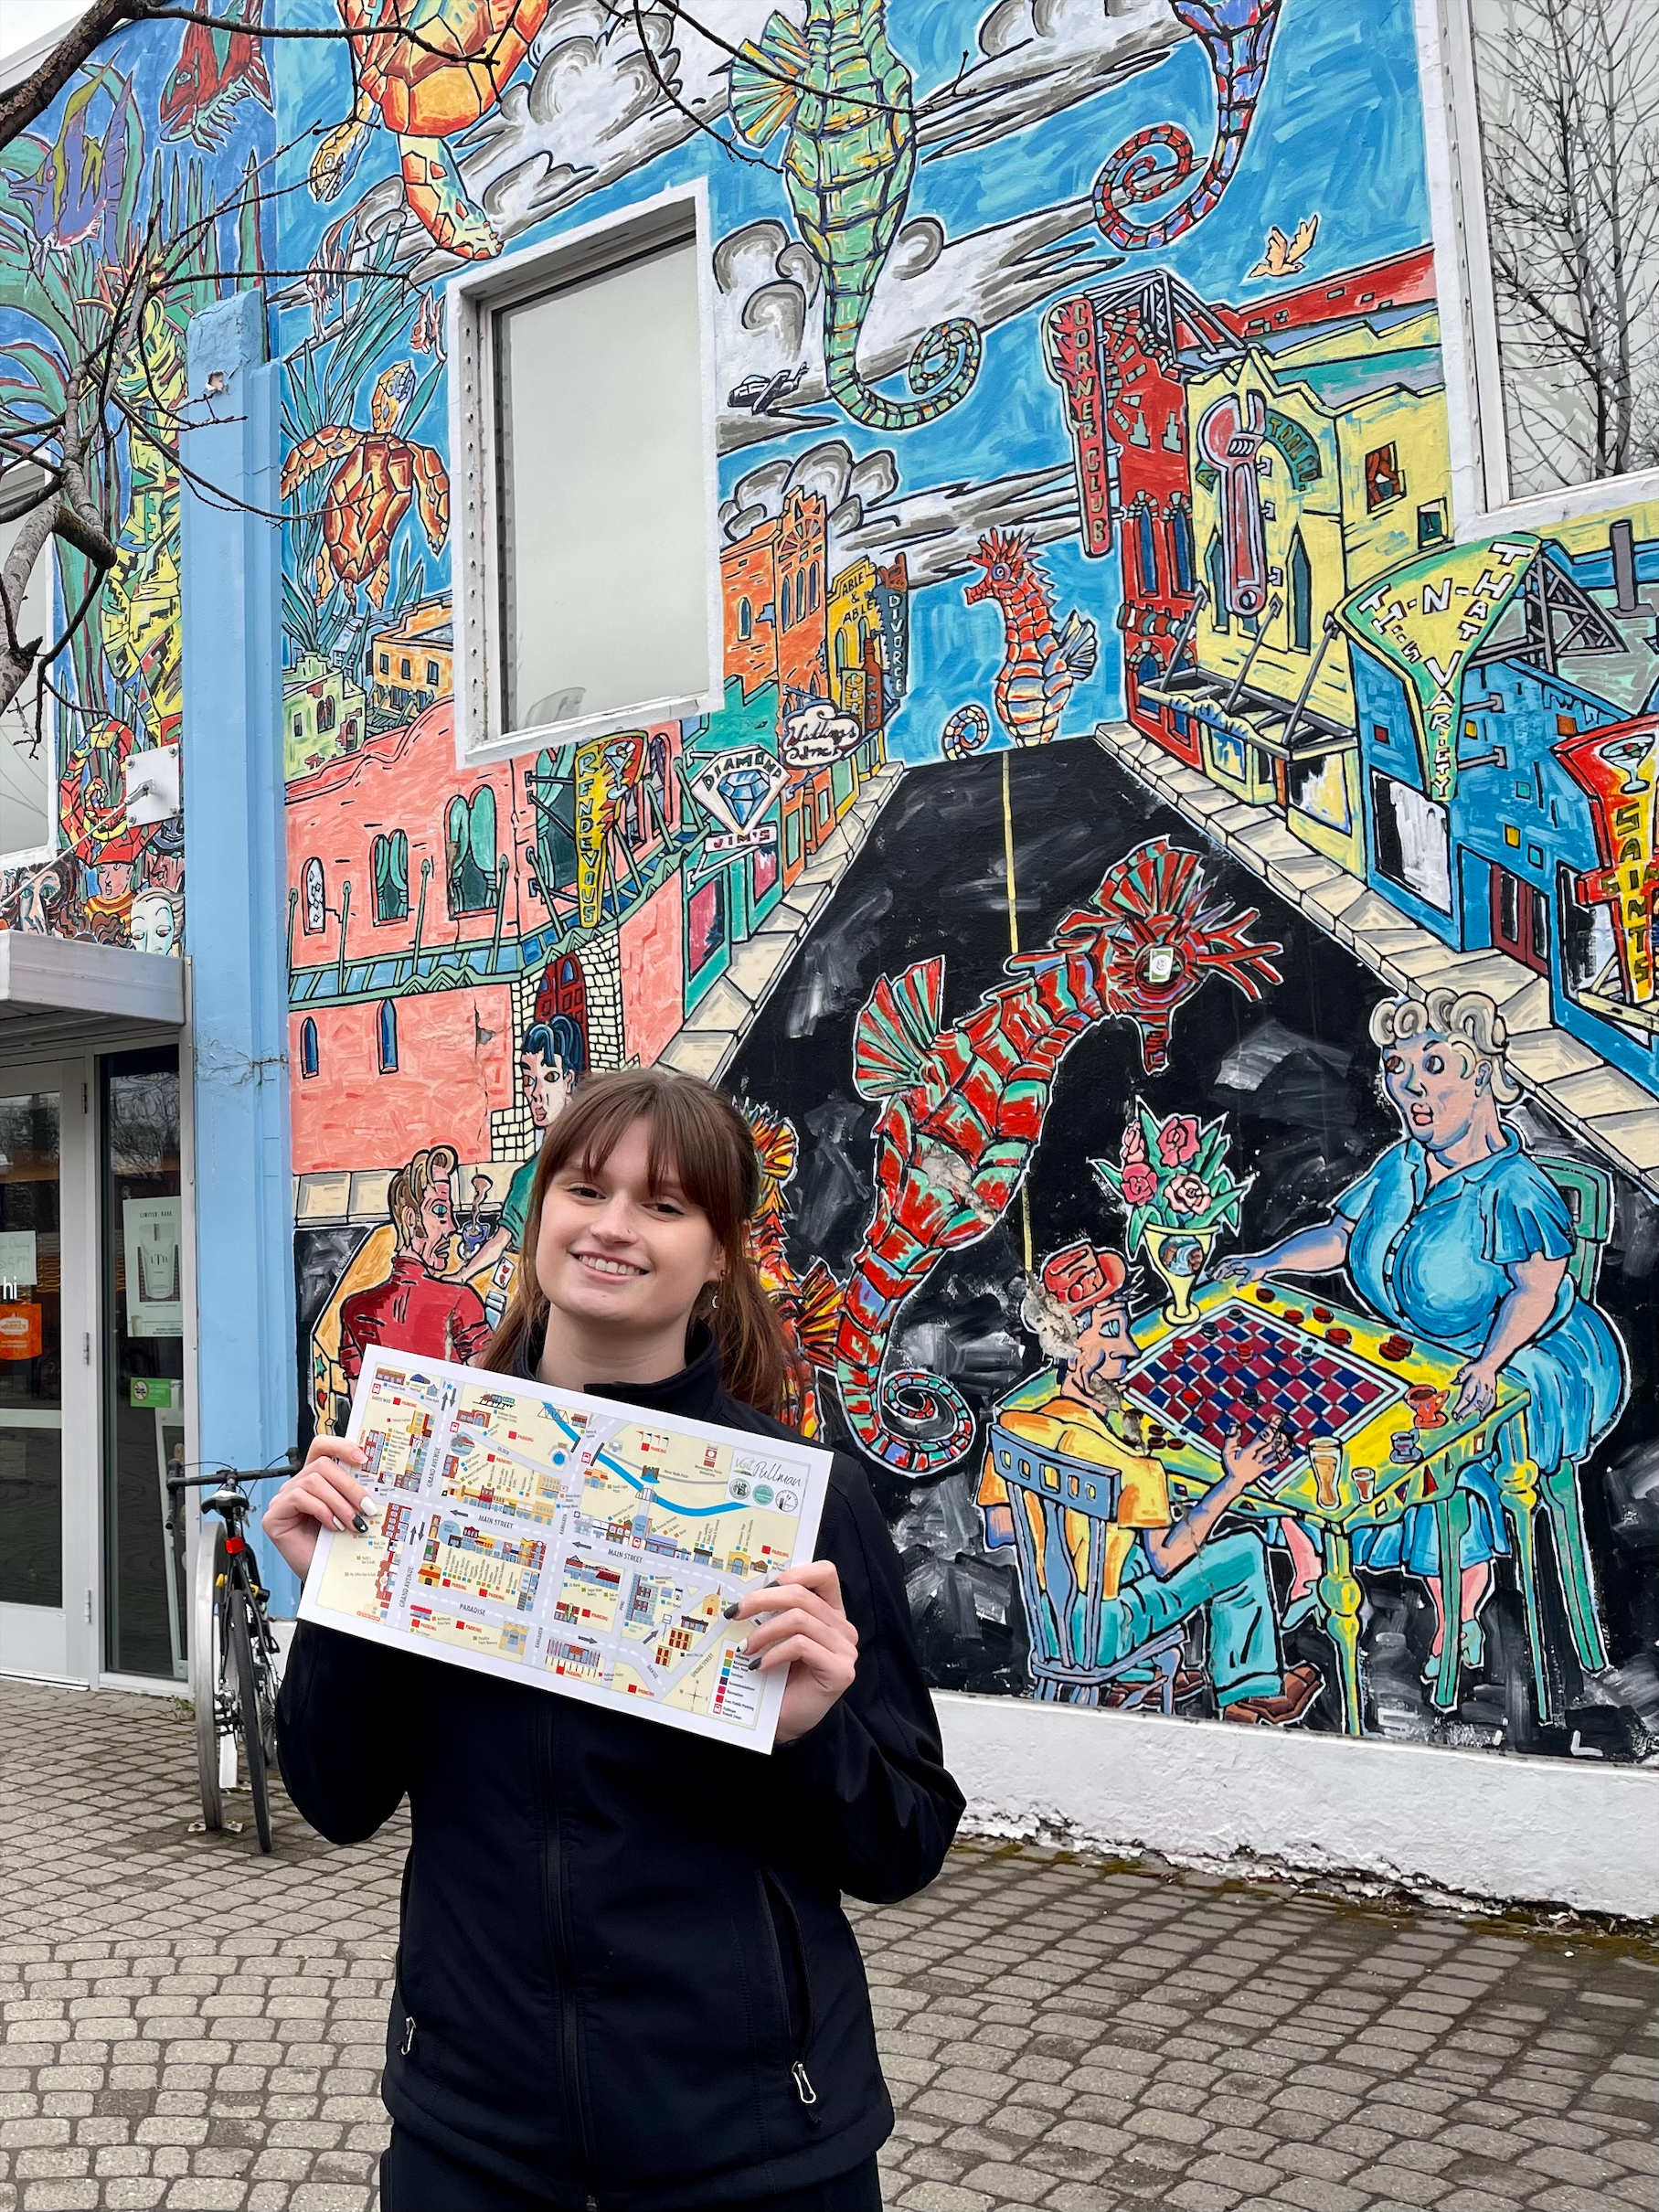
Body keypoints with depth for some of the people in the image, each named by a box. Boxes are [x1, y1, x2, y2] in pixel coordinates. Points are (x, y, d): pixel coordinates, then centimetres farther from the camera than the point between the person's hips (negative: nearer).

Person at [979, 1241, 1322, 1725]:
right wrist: (1234, 1482, -14)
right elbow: (1165, 1560, -18)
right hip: (1099, 1638, -6)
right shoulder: (1128, 1465, -27)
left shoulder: (1011, 1425, -10)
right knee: (1244, 1551, 9)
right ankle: (1254, 1694, 28)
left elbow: (996, 1535, 0)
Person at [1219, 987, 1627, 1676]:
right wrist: (1266, 1263, -6)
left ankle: (1459, 1618, -9)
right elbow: (1335, 1237, 9)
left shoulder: (1511, 1185, -18)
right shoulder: (1397, 1167, 3)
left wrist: (1487, 1365, -37)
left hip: (1516, 1361, -6)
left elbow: (1537, 1288, -24)